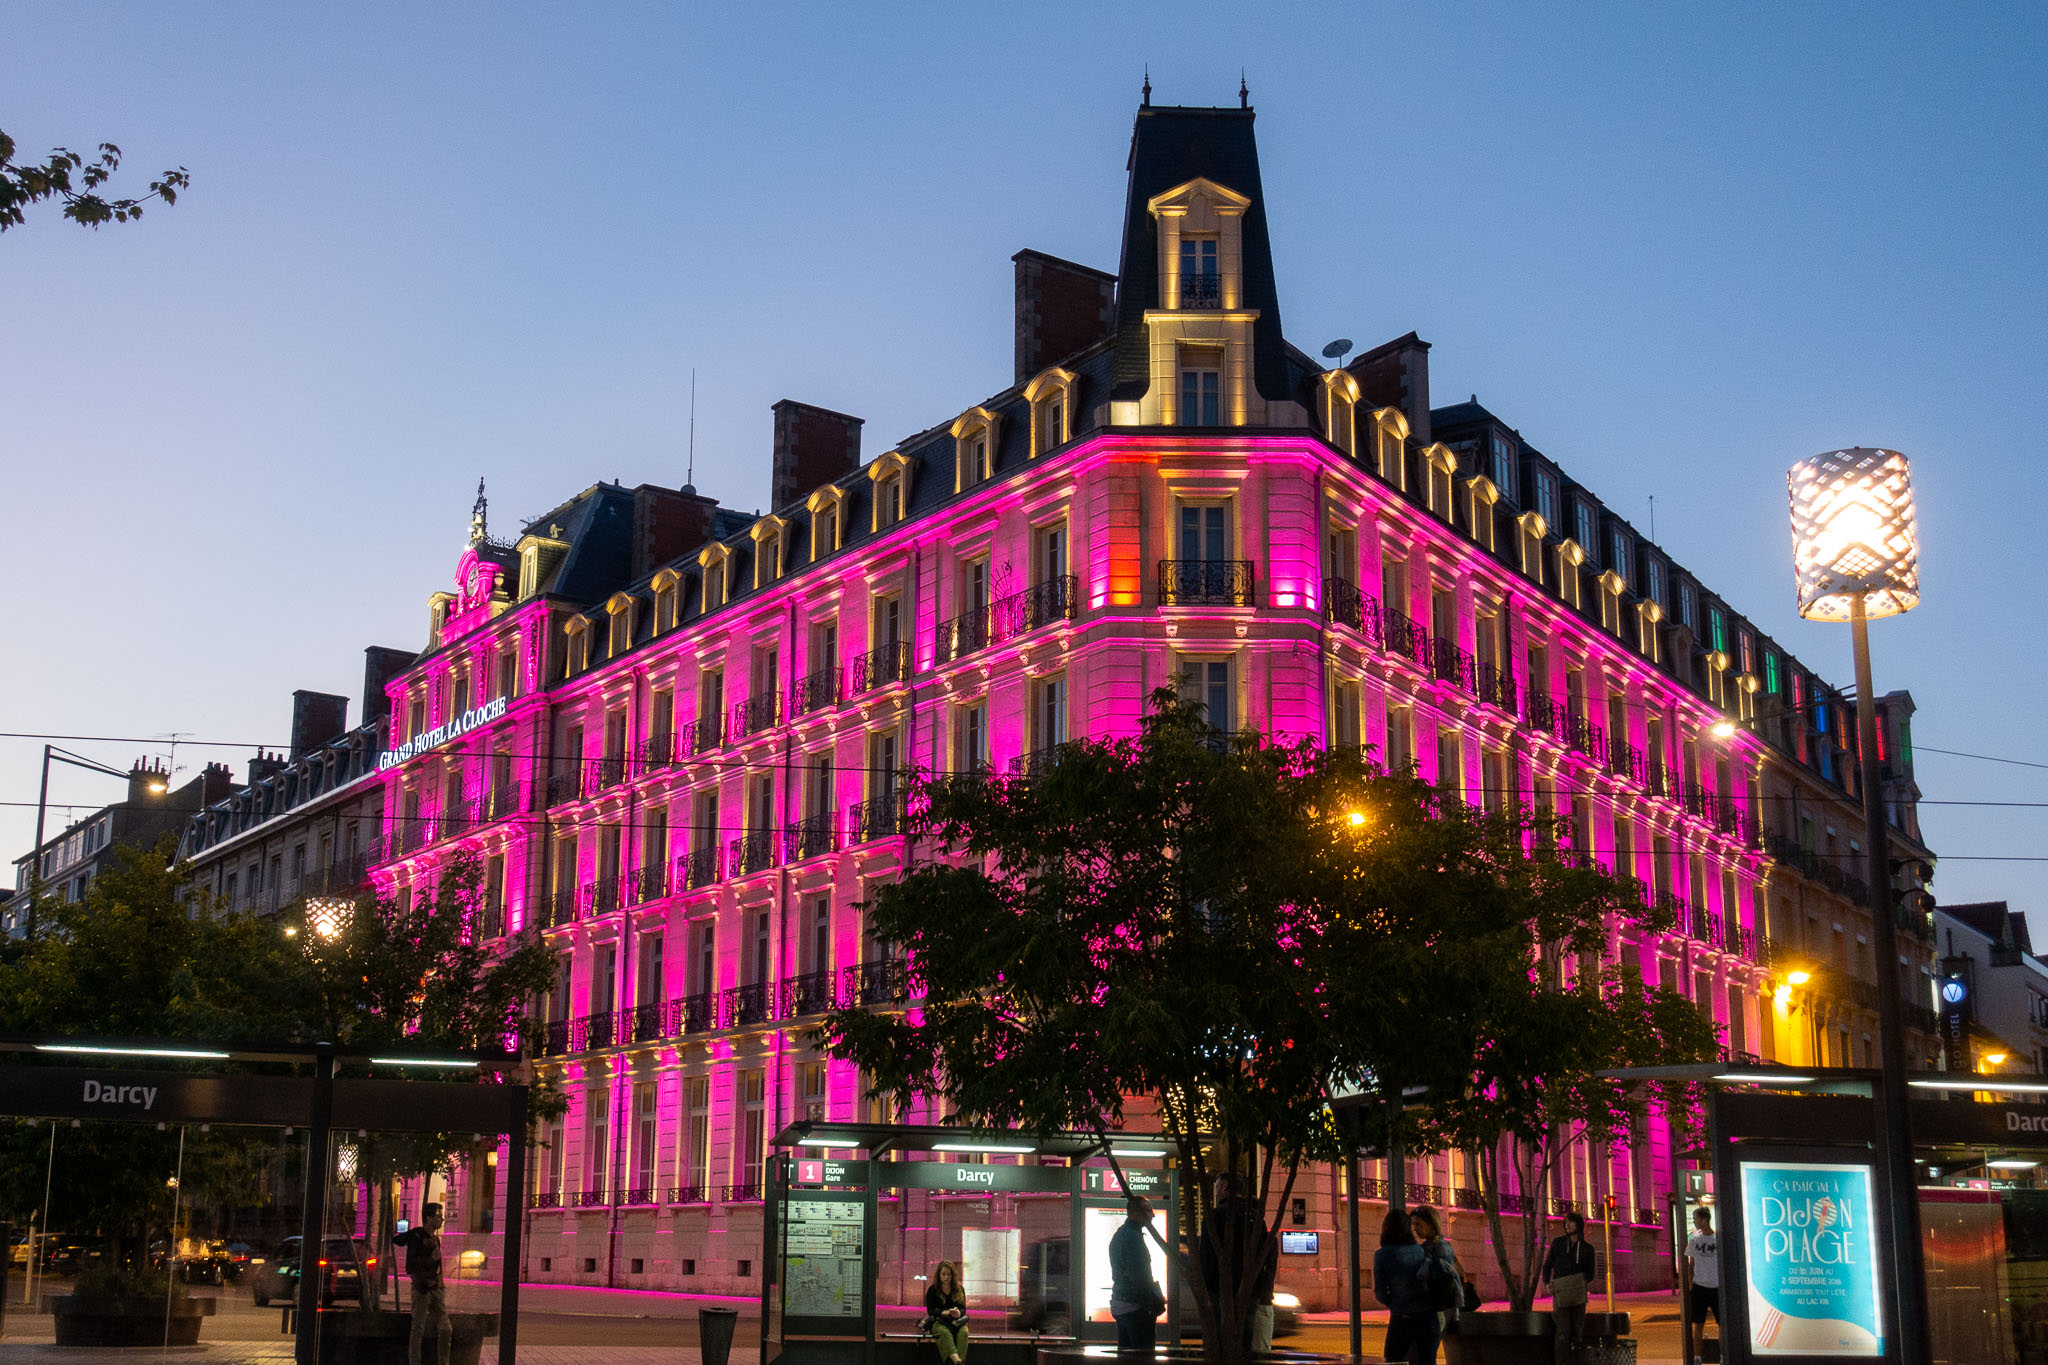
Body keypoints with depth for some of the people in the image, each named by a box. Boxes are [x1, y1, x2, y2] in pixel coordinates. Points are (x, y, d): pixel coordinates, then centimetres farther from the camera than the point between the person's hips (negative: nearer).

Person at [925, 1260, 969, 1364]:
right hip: (938, 1321, -2)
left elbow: (964, 1309, 6)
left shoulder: (959, 1289, 12)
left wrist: (959, 1313, -19)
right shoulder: (932, 1290, 6)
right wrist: (942, 1313, -19)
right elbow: (930, 1311, 1)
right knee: (944, 1332, -37)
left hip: (957, 1320, 2)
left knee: (963, 1332, -33)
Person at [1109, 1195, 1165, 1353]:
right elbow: (1139, 1276, -21)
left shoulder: (1118, 1235, 15)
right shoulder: (1133, 1237, -17)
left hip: (1118, 1305, 10)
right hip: (1135, 1307, -10)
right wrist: (1157, 1300, -9)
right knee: (1144, 1355, -7)